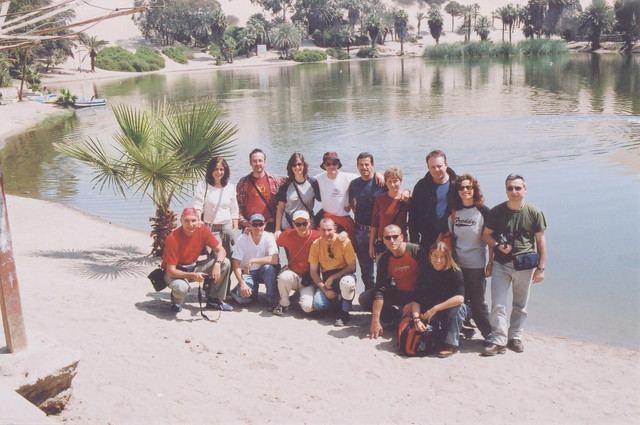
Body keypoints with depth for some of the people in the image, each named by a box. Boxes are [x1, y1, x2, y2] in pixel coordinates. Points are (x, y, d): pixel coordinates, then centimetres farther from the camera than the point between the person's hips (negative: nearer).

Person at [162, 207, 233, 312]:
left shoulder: (203, 231, -13)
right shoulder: (173, 238, -27)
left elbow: (221, 250, -7)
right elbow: (171, 271, -26)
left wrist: (217, 264, -28)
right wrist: (193, 275, -36)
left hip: (193, 267, 5)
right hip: (176, 272, -5)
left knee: (225, 263, -11)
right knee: (181, 287, -40)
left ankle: (214, 300, 3)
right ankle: (176, 302, 0)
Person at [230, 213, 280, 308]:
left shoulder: (269, 237, -13)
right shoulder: (242, 239, -11)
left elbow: (275, 260, -27)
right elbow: (235, 264, -12)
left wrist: (252, 261, -29)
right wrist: (242, 283, -24)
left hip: (264, 272, 0)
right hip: (247, 273, 0)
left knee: (269, 267, -34)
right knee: (243, 297, -26)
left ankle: (272, 300, -16)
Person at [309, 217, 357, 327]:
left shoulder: (344, 242, -13)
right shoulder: (316, 244, -5)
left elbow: (352, 267, -14)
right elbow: (313, 271, -1)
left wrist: (332, 278, -20)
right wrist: (325, 289, -14)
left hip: (343, 274, -2)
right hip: (326, 278, 3)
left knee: (347, 281, -39)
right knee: (318, 304, -24)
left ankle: (344, 313, -14)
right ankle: (336, 299, 13)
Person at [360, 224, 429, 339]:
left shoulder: (417, 251, -20)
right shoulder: (384, 259, -11)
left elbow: (425, 280, -17)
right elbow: (380, 289, -15)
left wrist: (413, 303, -22)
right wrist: (375, 320, -21)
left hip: (417, 295, -3)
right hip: (397, 293, 4)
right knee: (364, 299, -11)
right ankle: (398, 315, -2)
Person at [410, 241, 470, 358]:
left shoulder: (455, 272, -18)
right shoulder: (426, 273, -10)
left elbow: (459, 298, -33)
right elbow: (416, 300, -14)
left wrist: (435, 309, -33)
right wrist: (417, 319, -30)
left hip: (454, 312, -3)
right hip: (434, 315, 3)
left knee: (458, 306, -35)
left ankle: (451, 344, -22)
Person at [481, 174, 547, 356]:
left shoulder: (534, 213, 0)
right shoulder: (496, 211, 0)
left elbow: (540, 241, 4)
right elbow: (486, 235, 8)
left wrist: (540, 268, 2)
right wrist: (498, 245, -12)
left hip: (525, 265, 0)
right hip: (501, 264, 0)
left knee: (520, 305, 10)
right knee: (498, 305, -6)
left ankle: (515, 337, 23)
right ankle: (498, 341, -2)